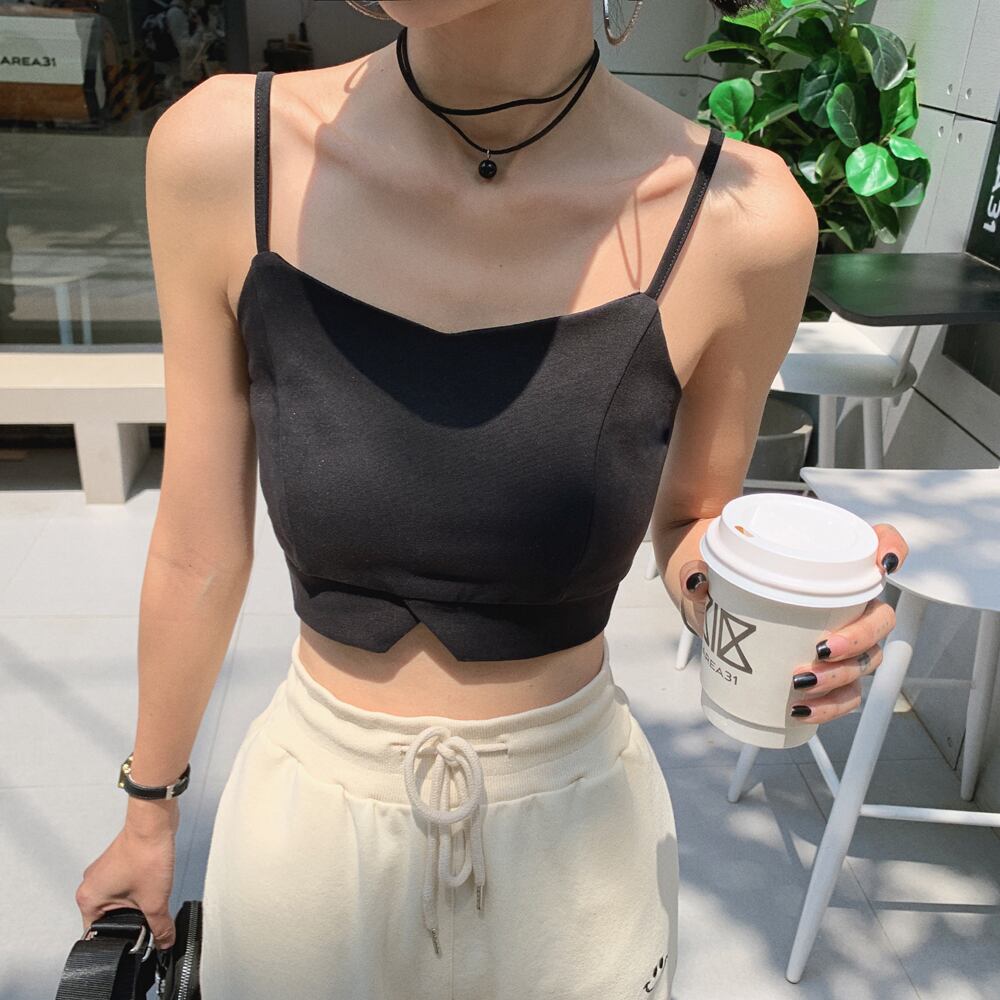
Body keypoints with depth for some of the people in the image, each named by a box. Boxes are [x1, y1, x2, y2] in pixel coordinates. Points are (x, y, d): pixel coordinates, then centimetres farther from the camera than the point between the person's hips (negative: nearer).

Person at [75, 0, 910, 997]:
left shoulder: (735, 217, -18)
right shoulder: (222, 153, -17)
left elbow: (687, 523, 1)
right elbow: (198, 549, -5)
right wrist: (149, 812, 8)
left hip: (574, 835, 0)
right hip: (311, 822, 1)